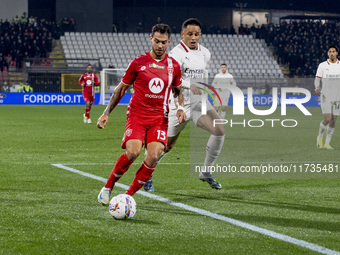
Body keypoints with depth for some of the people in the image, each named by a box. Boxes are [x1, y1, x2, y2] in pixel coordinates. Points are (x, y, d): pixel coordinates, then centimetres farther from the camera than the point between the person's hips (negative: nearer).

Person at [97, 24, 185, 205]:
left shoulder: (174, 66, 8)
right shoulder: (138, 63, 1)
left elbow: (178, 90, 24)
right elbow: (121, 88, 10)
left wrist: (180, 109, 5)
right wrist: (106, 113, 5)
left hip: (159, 118, 2)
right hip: (137, 115, -2)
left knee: (153, 156, -19)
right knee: (133, 152, -24)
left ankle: (128, 195, -5)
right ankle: (108, 187, -3)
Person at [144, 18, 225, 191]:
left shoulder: (205, 53, 9)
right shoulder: (177, 53, -13)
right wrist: (190, 85, -43)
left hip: (199, 102, 5)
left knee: (219, 131, -15)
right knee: (166, 146, 2)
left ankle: (206, 173, 1)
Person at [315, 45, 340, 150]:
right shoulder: (322, 66, 0)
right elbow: (317, 79, -1)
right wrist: (317, 87, -21)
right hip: (326, 96, -2)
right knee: (327, 118, -13)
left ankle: (327, 143, 10)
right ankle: (320, 136, 13)